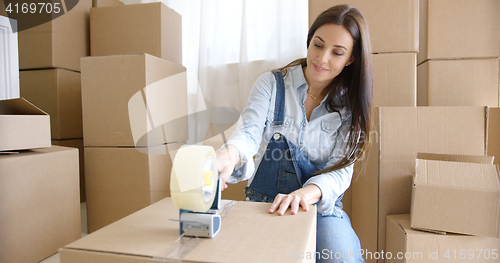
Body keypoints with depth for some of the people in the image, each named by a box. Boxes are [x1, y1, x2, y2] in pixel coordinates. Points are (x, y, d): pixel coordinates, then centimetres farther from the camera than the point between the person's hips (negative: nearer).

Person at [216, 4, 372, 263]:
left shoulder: (349, 106, 2)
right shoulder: (271, 84, -1)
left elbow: (341, 171, -7)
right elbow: (249, 132, -17)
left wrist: (307, 193, -30)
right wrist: (230, 154, -42)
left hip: (321, 206, 1)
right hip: (265, 204, 0)